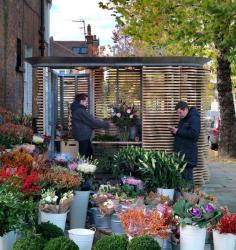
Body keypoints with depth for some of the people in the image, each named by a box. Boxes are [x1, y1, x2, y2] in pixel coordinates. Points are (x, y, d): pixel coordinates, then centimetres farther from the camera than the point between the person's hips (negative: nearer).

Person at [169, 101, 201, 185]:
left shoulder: (194, 118, -9)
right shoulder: (183, 119, 20)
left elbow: (194, 134, -22)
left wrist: (178, 131, -16)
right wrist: (174, 131, 8)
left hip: (188, 155, -9)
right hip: (180, 153, 9)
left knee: (187, 177, -6)